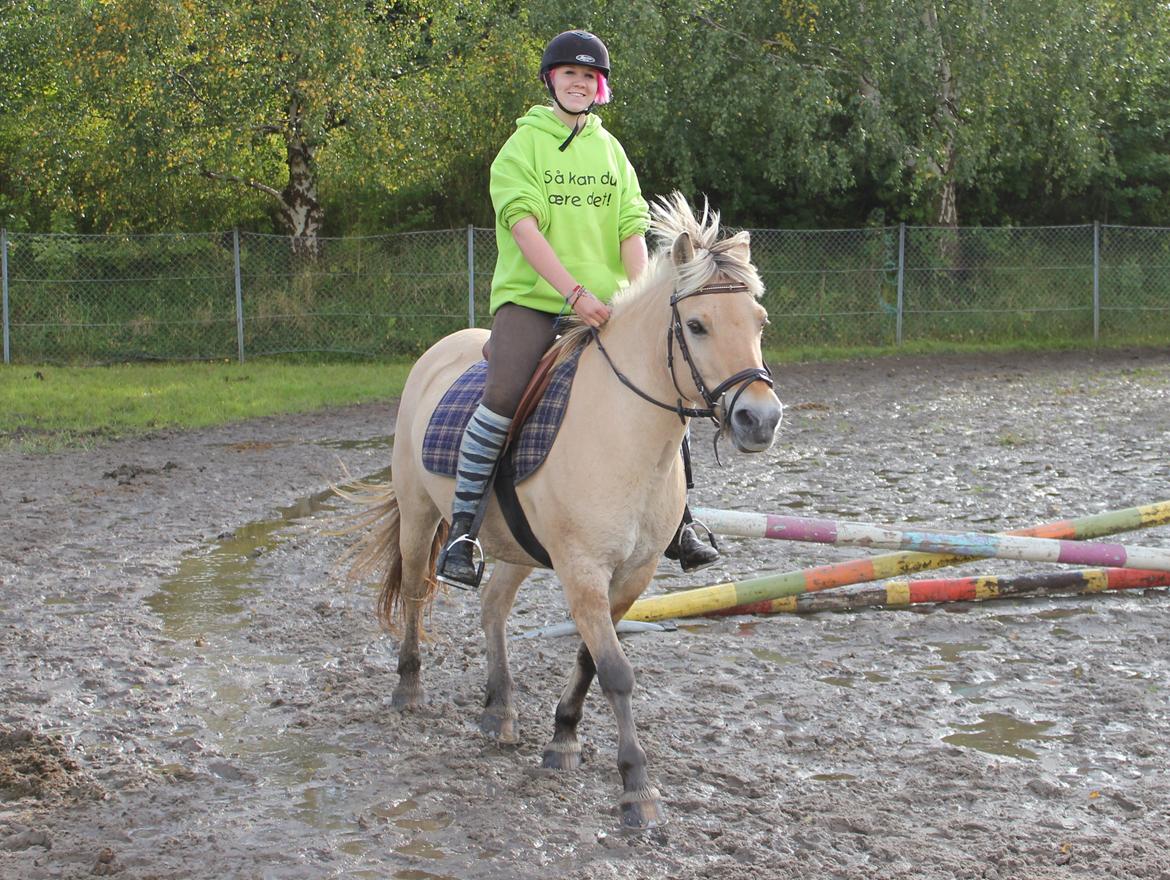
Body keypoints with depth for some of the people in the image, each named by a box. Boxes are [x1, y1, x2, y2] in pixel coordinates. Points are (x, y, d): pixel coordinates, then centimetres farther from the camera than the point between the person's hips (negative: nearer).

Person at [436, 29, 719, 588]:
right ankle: (461, 532, -21)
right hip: (530, 296, -5)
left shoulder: (611, 149, 15)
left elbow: (631, 229, 6)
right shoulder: (524, 143, 0)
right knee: (505, 393, -29)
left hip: (601, 303, 5)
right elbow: (523, 225, -12)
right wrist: (575, 293, -23)